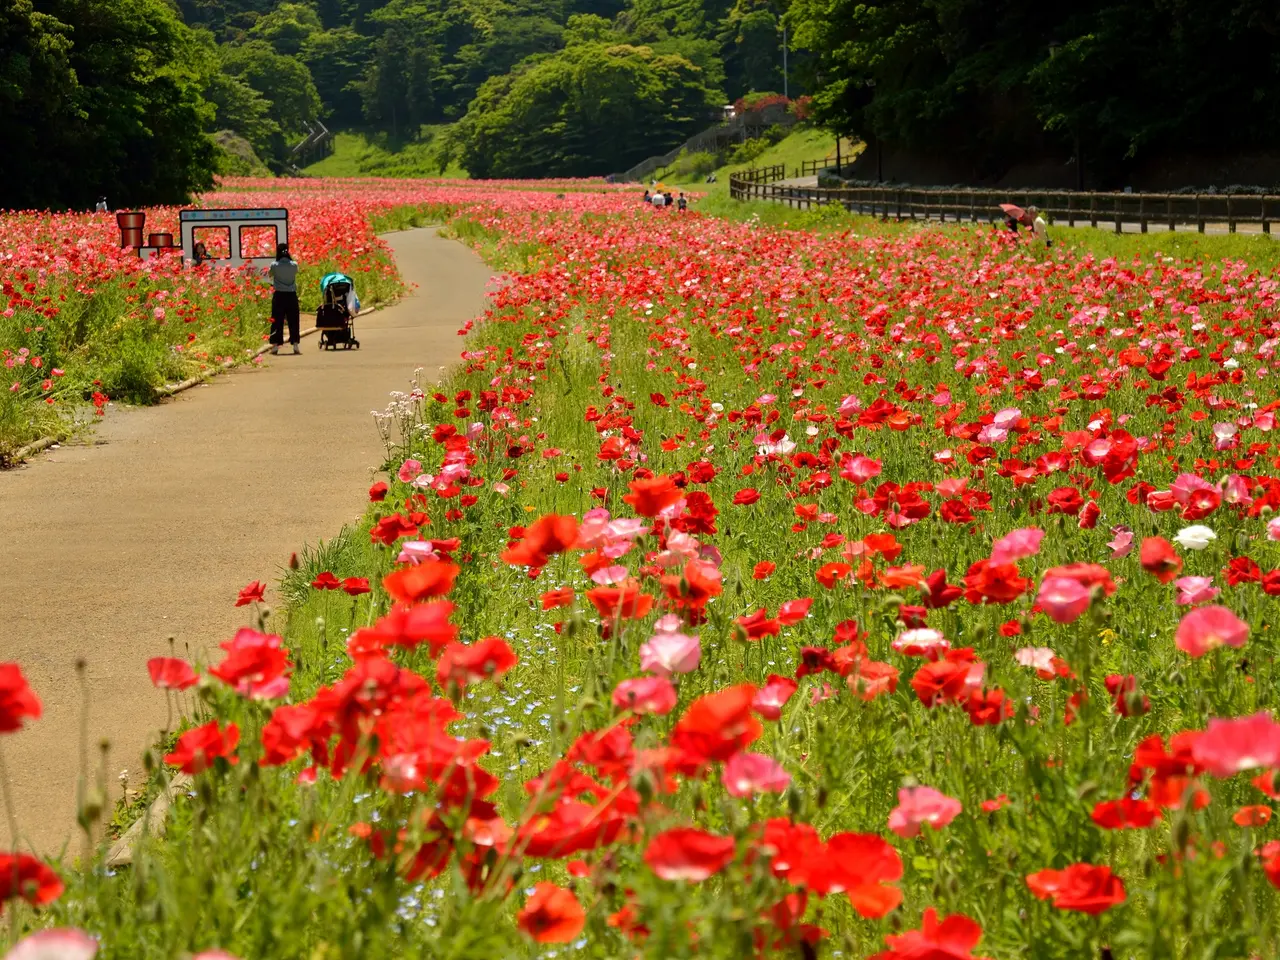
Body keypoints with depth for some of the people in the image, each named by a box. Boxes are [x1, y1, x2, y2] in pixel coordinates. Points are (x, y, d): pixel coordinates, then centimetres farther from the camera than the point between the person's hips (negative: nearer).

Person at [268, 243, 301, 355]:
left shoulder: (275, 266, -8)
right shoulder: (294, 265, -4)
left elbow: (270, 274, 10)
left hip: (279, 295, -1)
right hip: (291, 295, 1)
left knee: (277, 321, 4)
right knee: (293, 320, 7)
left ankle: (275, 345, 1)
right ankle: (295, 344, 3)